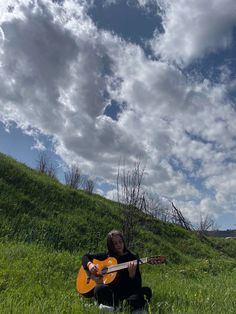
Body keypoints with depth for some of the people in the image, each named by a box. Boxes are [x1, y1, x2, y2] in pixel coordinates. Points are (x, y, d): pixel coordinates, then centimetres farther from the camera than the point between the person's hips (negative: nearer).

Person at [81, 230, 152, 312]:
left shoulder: (133, 258, 3)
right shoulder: (107, 256, 10)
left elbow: (137, 285, -3)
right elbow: (86, 256, 17)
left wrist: (132, 274, -25)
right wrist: (89, 264, -6)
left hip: (128, 293, 0)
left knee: (146, 291, -29)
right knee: (100, 288, -32)